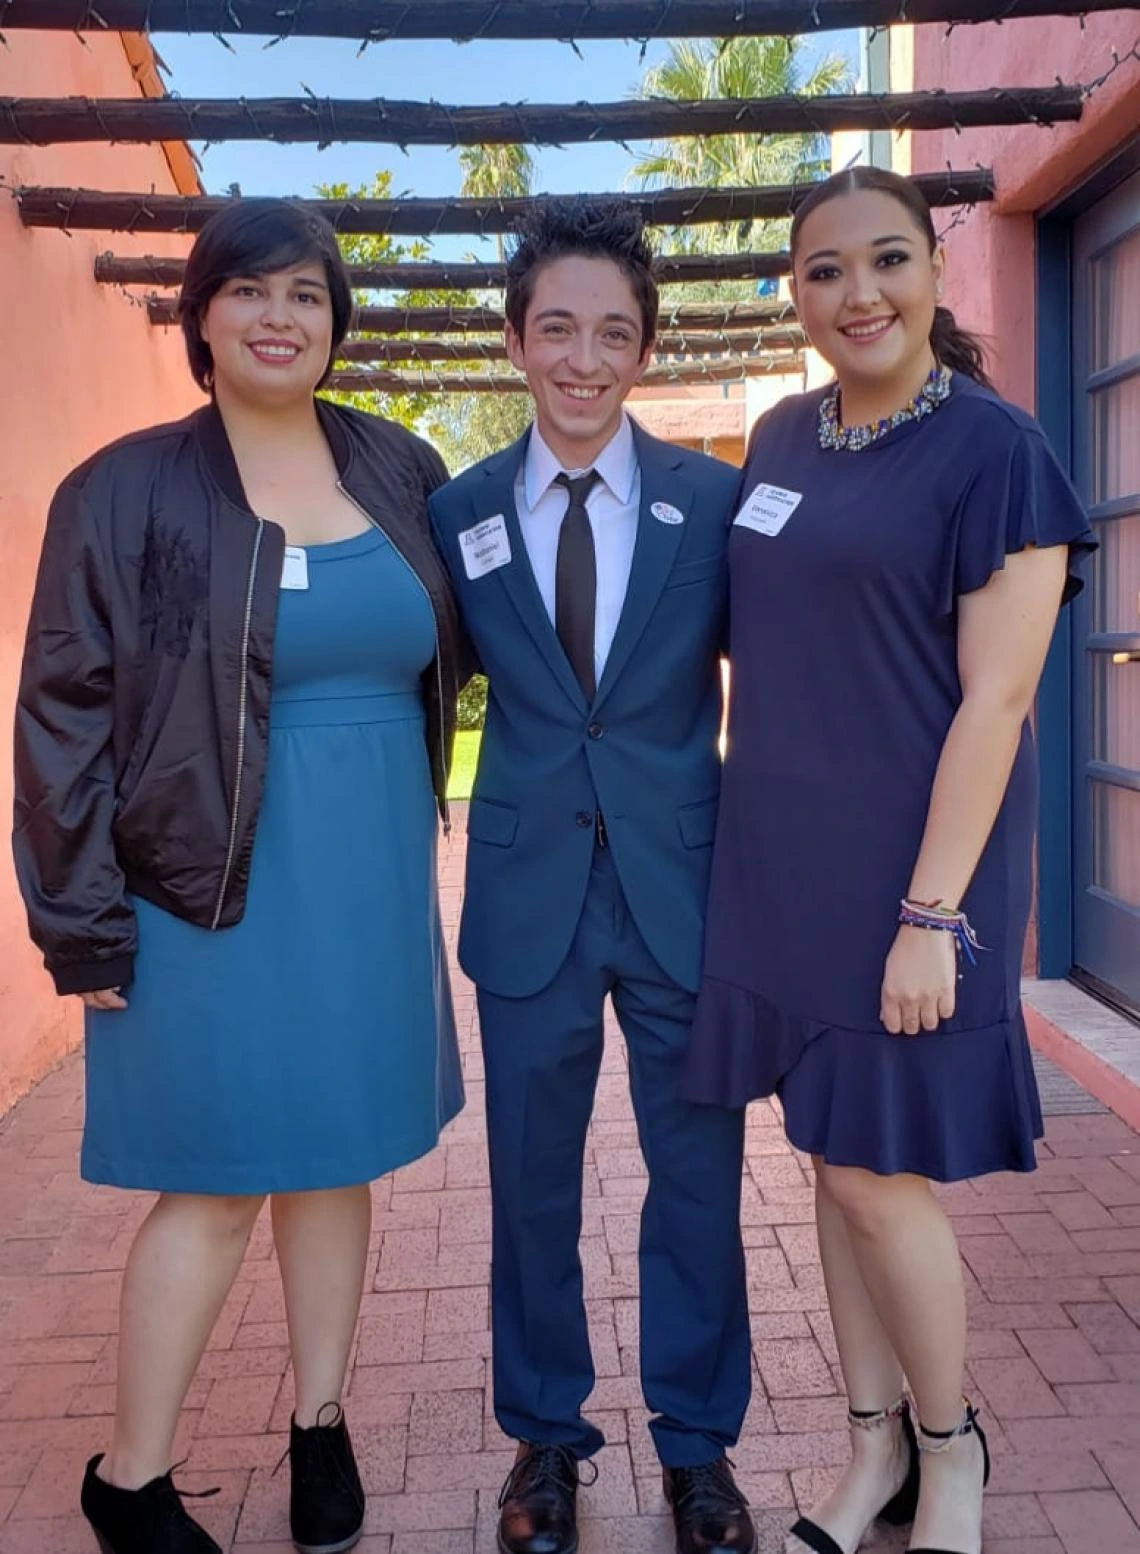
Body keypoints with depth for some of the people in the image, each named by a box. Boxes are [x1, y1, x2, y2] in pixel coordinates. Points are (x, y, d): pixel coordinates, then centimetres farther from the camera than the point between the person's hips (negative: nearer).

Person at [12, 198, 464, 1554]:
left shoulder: (401, 473, 7)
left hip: (373, 881, 4)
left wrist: (417, 830, 7)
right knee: (216, 1180, 3)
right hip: (213, 891, -4)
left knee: (336, 1157, 13)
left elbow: (442, 656, 17)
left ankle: (320, 1426, 32)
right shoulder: (129, 490, -5)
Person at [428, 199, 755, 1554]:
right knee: (531, 1181, 13)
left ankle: (697, 1441, 33)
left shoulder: (716, 500, -2)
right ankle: (544, 1436, 35)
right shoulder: (457, 513, 1)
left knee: (698, 1175, 11)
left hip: (685, 884, 0)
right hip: (528, 893, 1)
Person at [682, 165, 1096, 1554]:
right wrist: (749, 845, 13)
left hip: (907, 871, -6)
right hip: (784, 865, 6)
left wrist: (933, 915, -18)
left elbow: (995, 702, -14)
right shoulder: (782, 438, 9)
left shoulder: (994, 449, -10)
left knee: (878, 1171, 0)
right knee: (832, 1157, 14)